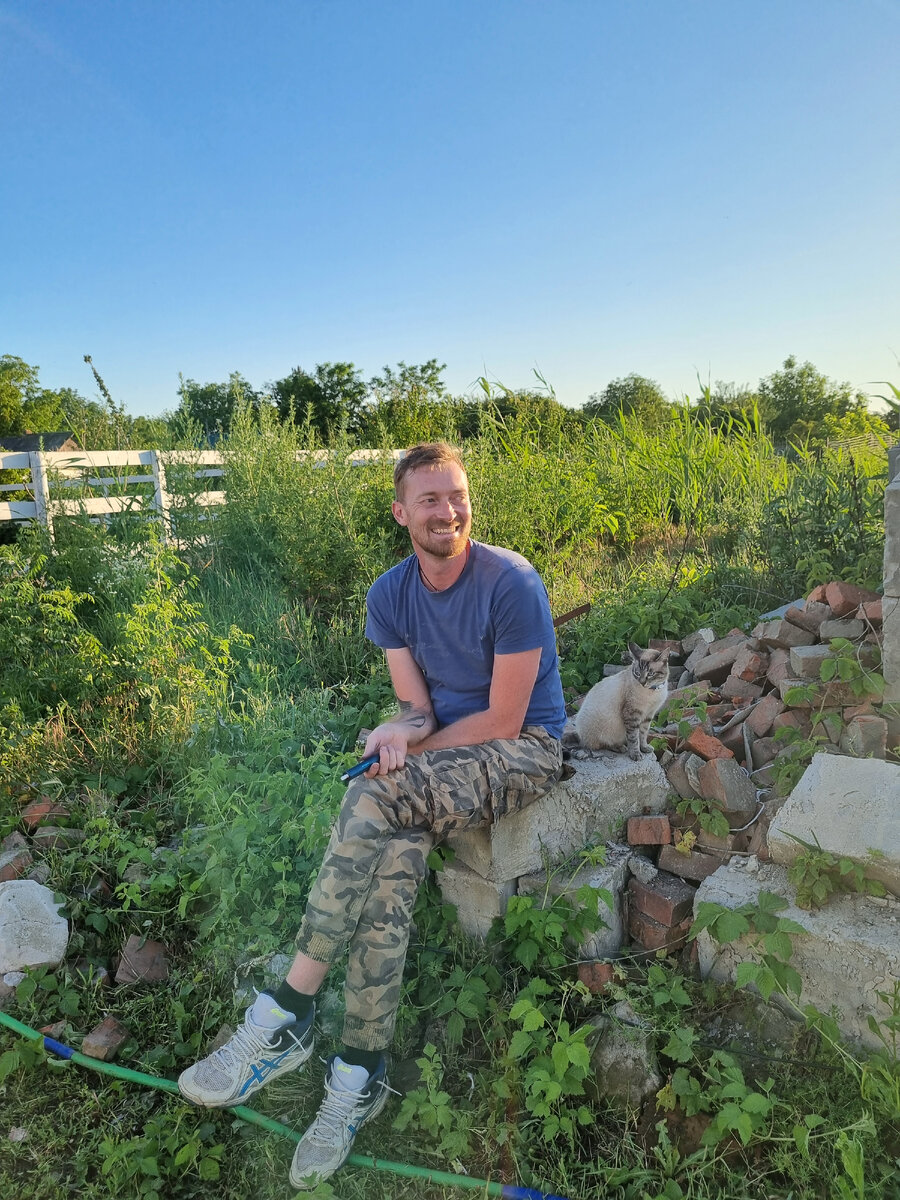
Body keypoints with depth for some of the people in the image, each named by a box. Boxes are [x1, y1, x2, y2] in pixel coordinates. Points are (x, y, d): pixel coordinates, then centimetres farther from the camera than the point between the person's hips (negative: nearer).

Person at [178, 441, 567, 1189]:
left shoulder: (512, 583, -15)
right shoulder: (390, 595, 2)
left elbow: (504, 719, -15)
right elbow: (418, 705, 1)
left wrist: (409, 751, -13)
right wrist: (404, 730, -23)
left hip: (525, 750, -5)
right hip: (444, 754, 5)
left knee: (374, 798, -30)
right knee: (394, 857, -27)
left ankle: (287, 1015, -21)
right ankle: (362, 1071, -16)